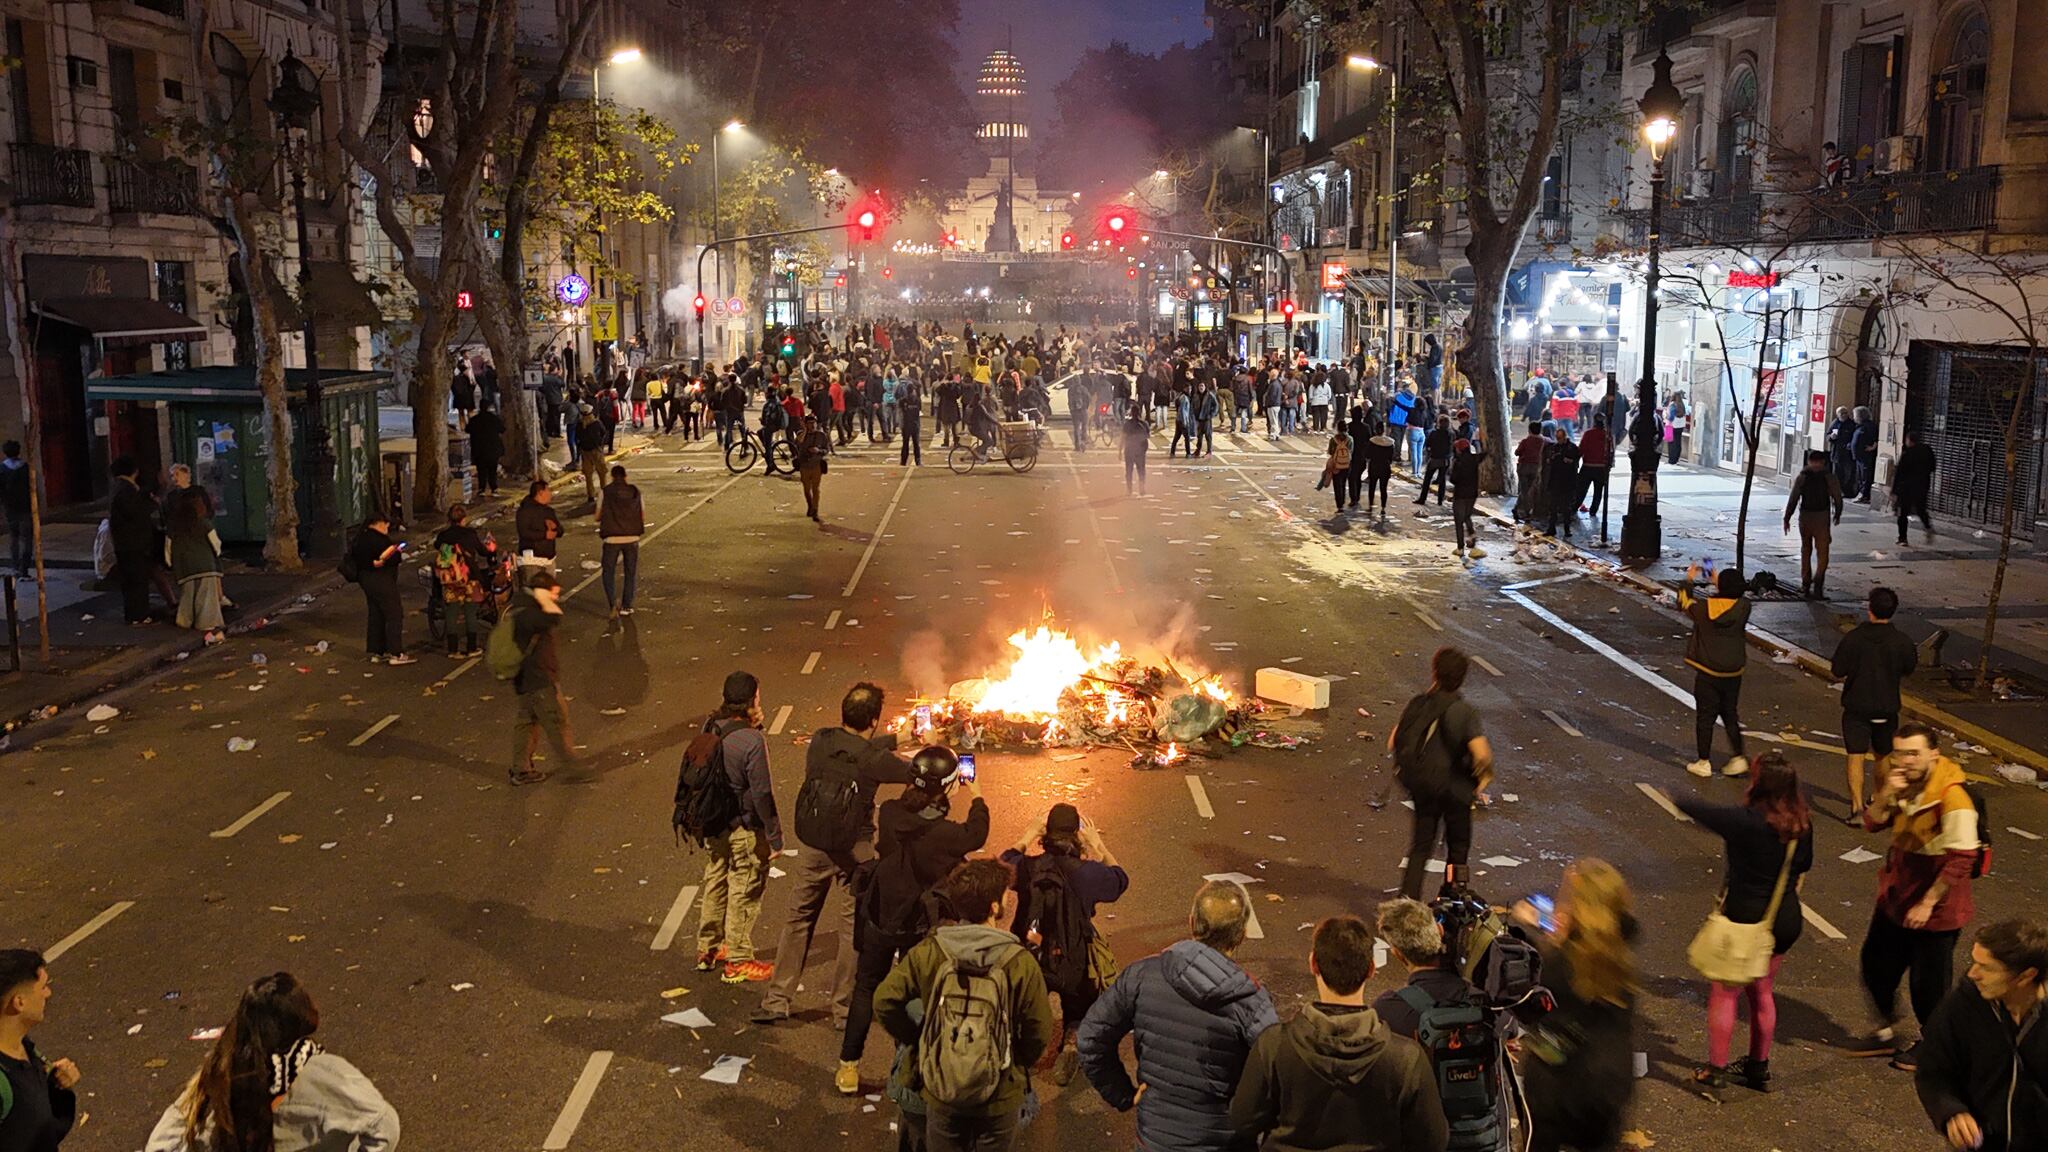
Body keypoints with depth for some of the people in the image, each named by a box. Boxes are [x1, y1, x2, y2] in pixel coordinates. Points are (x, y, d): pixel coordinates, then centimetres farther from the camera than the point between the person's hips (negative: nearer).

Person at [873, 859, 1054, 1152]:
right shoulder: (1020, 963, -18)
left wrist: (918, 1040, 6)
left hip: (941, 1091, 2)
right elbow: (1040, 1032, -12)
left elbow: (885, 1001, -10)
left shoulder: (928, 952, -13)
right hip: (1000, 1096, -1)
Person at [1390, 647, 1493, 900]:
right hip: (1453, 788, -3)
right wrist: (1484, 774, -9)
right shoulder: (1462, 712, -19)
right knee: (1458, 846, 18)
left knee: (1420, 845, 16)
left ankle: (1408, 899, 6)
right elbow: (1482, 754, -30)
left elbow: (1393, 743, -2)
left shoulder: (1417, 704, -6)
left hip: (1420, 786, 3)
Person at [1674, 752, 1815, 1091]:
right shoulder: (1802, 824, -6)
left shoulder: (1747, 821, -26)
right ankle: (1759, 1067, 34)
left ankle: (1715, 1070, 17)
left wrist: (1676, 798, 3)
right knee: (1761, 992, 21)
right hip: (1786, 920, 6)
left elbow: (1697, 809, -17)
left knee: (1724, 993, 9)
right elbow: (1804, 866, 9)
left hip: (1745, 921, -6)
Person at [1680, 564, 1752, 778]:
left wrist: (1688, 579, 20)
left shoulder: (1705, 608, -14)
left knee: (1705, 717, 8)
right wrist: (1719, 582, 23)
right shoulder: (1743, 607, -11)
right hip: (1733, 674, 3)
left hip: (1707, 674, -3)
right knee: (1730, 715, 18)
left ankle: (1703, 763, 15)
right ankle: (1739, 759, 16)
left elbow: (1684, 602, 6)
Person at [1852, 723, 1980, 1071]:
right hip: (1896, 894, 7)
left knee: (1928, 980, 9)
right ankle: (1885, 1033, 37)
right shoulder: (1900, 781, -3)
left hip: (1936, 903, -7)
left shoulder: (1952, 797, -26)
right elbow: (1872, 823, 1)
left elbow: (1961, 860, -26)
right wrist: (1887, 793, -18)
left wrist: (1927, 903, -21)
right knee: (1877, 964, 17)